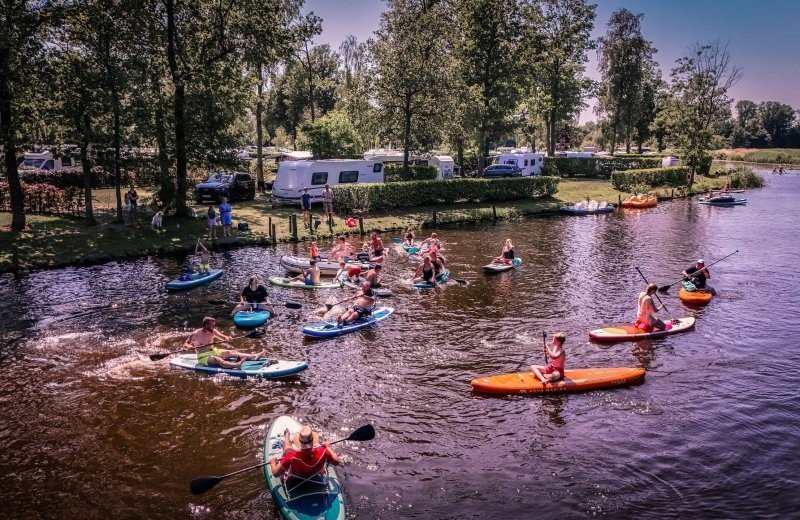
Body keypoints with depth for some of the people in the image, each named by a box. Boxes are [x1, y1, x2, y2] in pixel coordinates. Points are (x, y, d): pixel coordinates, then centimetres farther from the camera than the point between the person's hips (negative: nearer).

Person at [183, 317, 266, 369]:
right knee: (218, 360, -36)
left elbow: (223, 337, 4)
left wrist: (226, 338, -20)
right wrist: (189, 346, -28)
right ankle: (236, 365, -67)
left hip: (214, 351, 7)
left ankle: (255, 356, -31)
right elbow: (185, 344, -4)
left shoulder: (213, 331, 3)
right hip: (203, 357, -7)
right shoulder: (195, 334, -11)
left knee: (231, 352, -13)